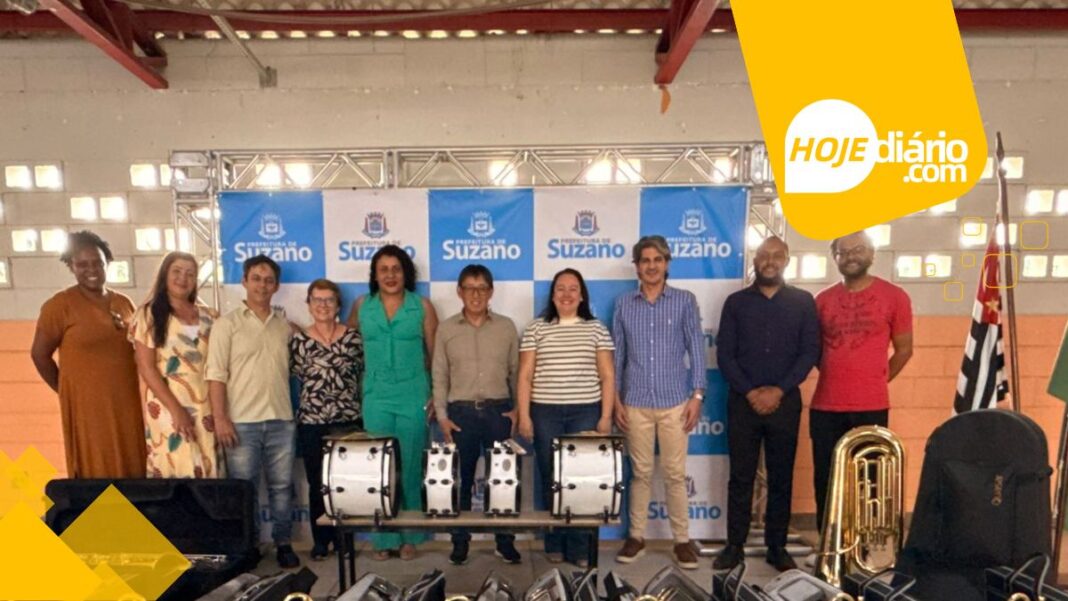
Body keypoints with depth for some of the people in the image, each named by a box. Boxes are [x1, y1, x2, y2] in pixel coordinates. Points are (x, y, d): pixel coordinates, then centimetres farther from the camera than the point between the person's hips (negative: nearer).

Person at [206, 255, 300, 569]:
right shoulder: (227, 323, 0)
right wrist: (220, 418, -12)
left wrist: (290, 411, 7)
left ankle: (283, 543, 23)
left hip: (281, 420, 3)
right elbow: (216, 374, -6)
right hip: (242, 422, -3)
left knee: (281, 486, 10)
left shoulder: (284, 325, 11)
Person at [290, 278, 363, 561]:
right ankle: (321, 540, 24)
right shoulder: (298, 340, 1)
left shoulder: (354, 337, 1)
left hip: (349, 421, 0)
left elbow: (364, 374, 6)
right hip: (312, 424, 0)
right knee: (317, 484, 9)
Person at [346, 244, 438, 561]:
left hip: (413, 397, -1)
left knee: (410, 467, 6)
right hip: (376, 398, 2)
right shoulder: (362, 305, 6)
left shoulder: (422, 306, 1)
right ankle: (383, 537, 17)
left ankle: (410, 536, 19)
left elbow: (436, 354, 2)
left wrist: (437, 395, -2)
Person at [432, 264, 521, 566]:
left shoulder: (506, 326, 5)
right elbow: (439, 376, 5)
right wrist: (442, 416, -1)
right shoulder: (446, 329, 4)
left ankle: (506, 543, 20)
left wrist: (517, 408, 1)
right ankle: (460, 543, 22)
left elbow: (515, 371, 7)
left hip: (499, 410, 0)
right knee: (461, 479, 8)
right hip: (461, 411, 0)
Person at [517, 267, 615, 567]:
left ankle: (580, 548, 10)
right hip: (545, 412, 0)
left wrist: (606, 416, -2)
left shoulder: (596, 329, 6)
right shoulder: (536, 328, 6)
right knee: (551, 479, 5)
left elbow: (607, 375, 5)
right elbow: (525, 376, 4)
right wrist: (524, 415, -2)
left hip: (586, 412, 0)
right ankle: (554, 545, 19)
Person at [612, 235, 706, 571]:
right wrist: (616, 398, 2)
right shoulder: (624, 305, 5)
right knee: (641, 472, 9)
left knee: (675, 474, 5)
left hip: (675, 402, -1)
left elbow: (696, 349, 1)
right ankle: (636, 536, 22)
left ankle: (682, 540, 19)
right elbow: (617, 354, 7)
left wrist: (697, 395, -5)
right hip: (636, 403, 1)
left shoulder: (685, 301, 2)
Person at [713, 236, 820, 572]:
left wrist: (779, 390, -12)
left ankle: (777, 547, 20)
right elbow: (724, 355, -1)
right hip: (743, 402, 0)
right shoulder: (736, 302, 4)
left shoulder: (803, 302, 5)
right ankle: (735, 546, 15)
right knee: (740, 477, 5)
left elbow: (810, 352, -2)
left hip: (785, 402, 0)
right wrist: (750, 392, -11)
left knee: (781, 478, 8)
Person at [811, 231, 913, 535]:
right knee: (826, 480, 7)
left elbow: (904, 349, 7)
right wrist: (835, 377, 9)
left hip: (871, 407, -2)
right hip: (825, 407, 2)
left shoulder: (894, 296, 1)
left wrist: (875, 382, 7)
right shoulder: (823, 299, 7)